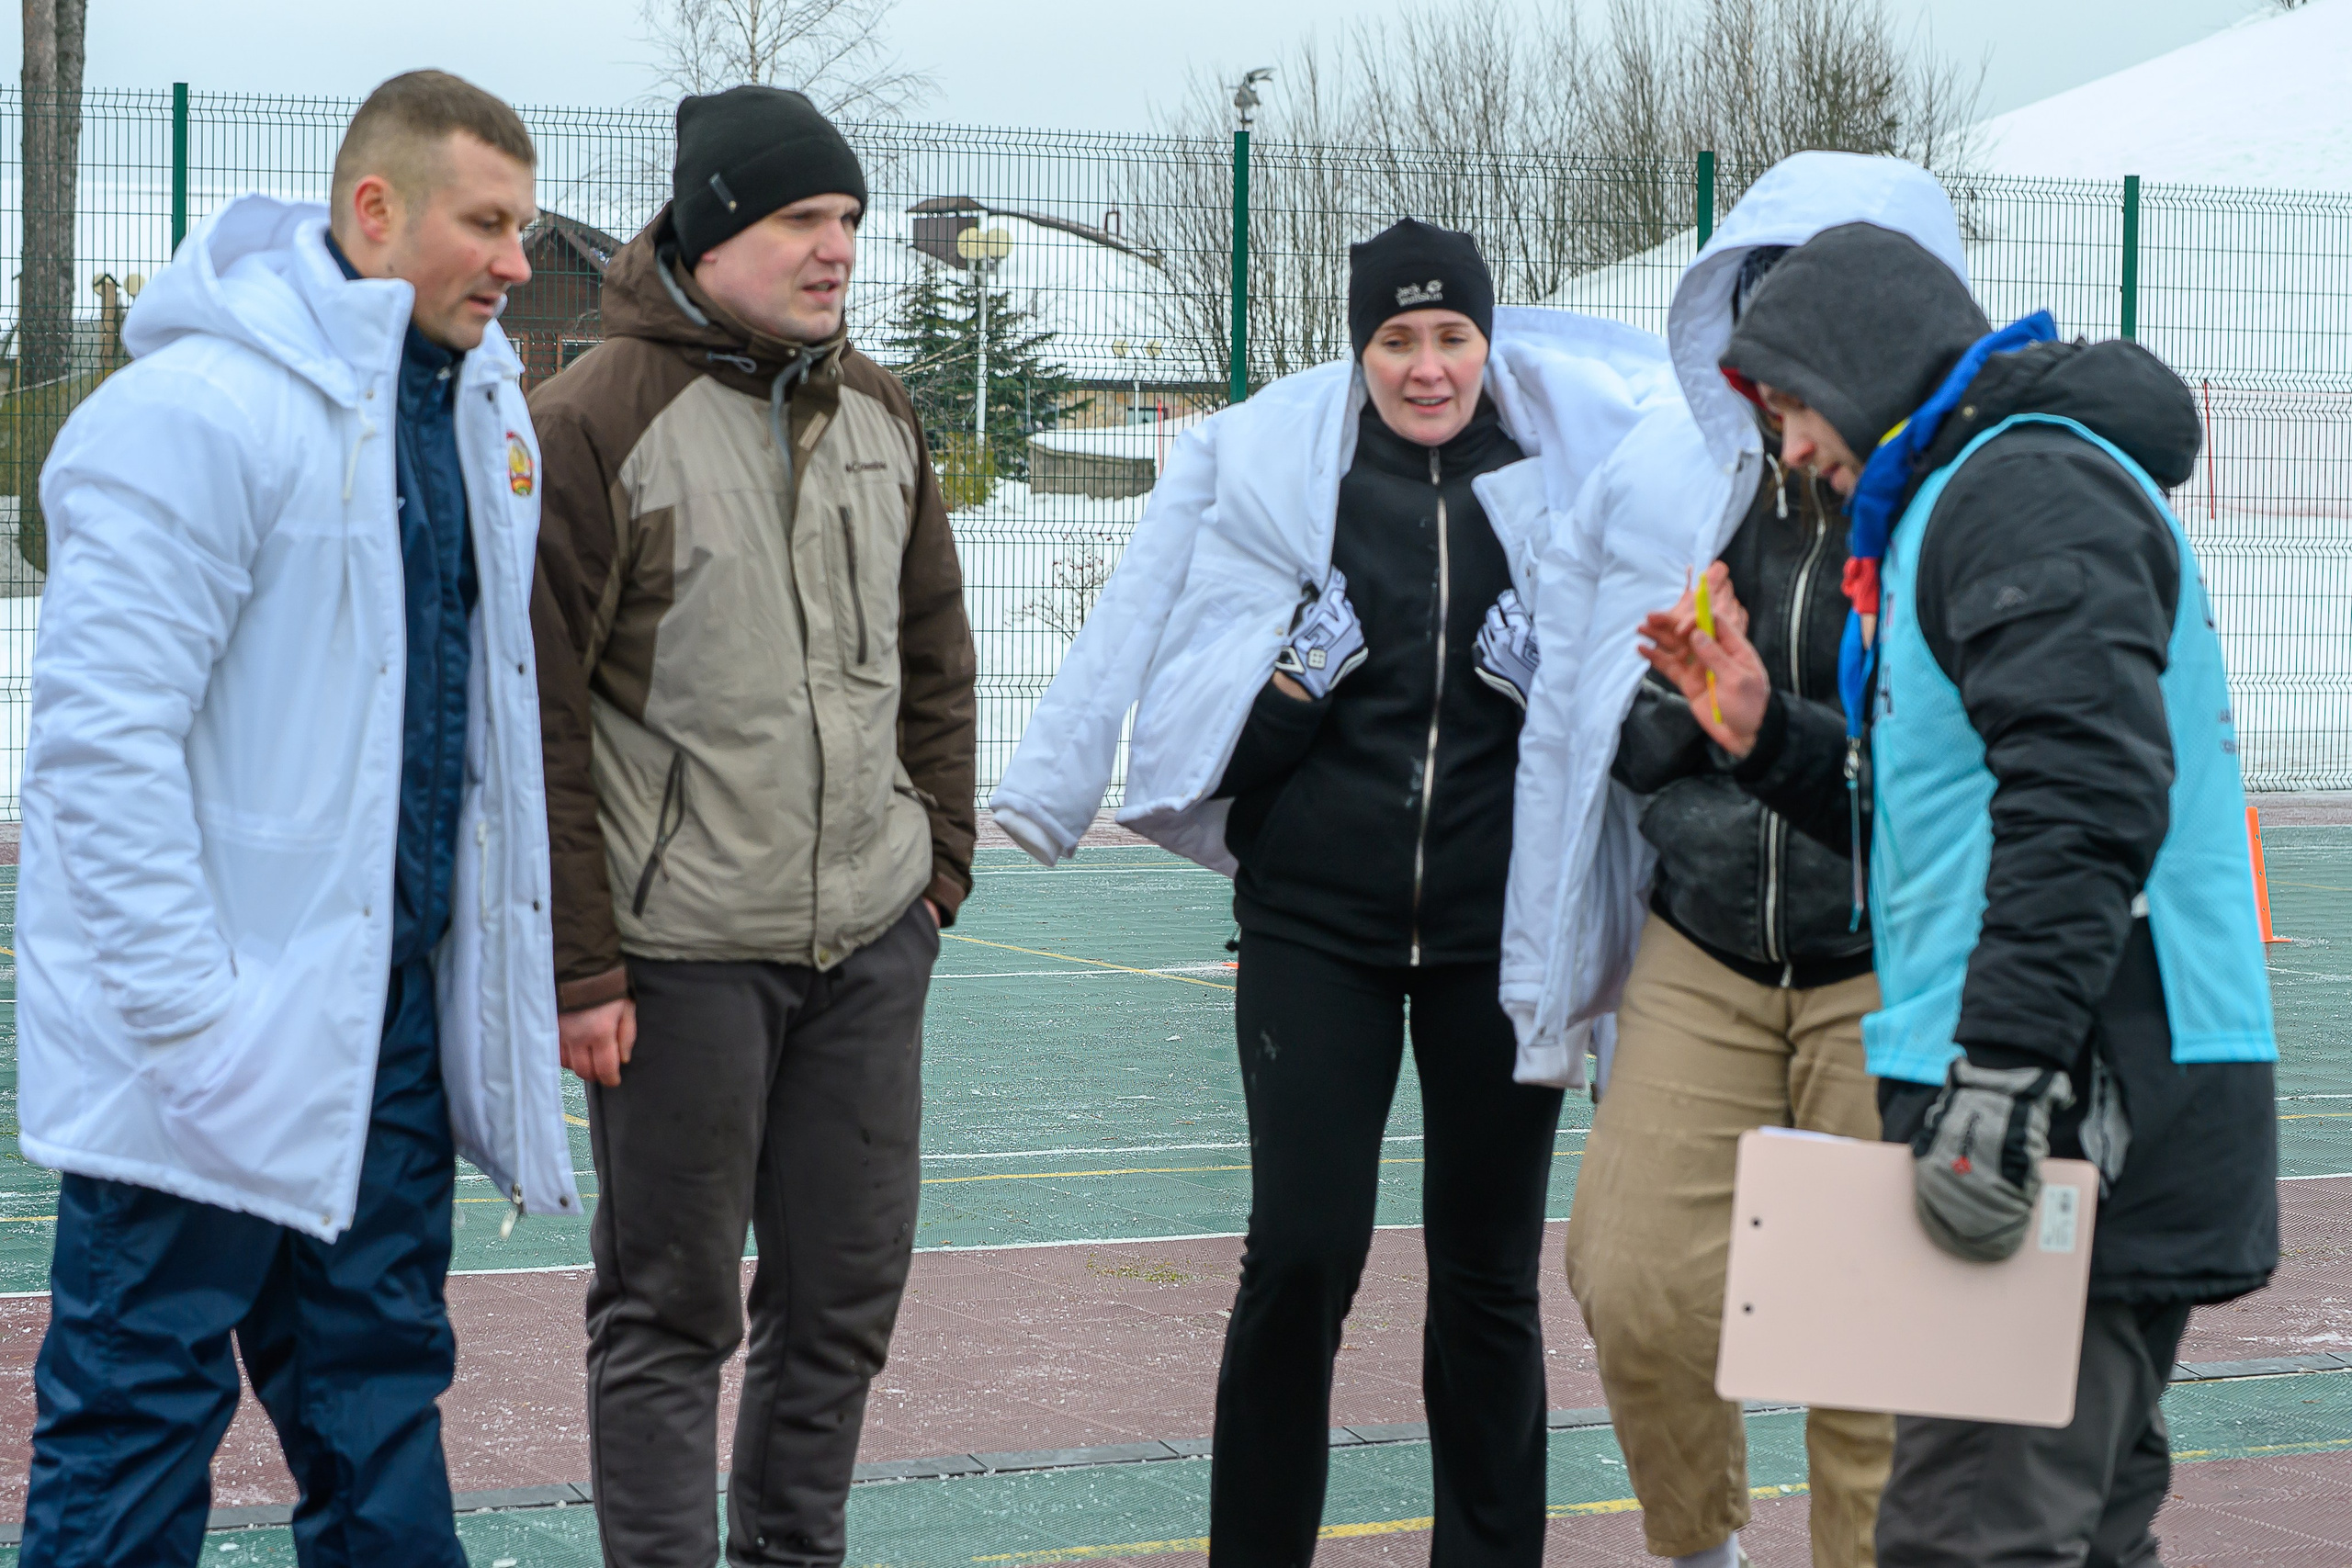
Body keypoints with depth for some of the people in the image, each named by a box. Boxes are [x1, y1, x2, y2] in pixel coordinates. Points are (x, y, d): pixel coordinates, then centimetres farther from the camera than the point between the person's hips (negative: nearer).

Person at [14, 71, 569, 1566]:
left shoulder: (478, 402, 10)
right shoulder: (200, 409, -17)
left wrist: (517, 958, 16)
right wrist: (184, 1017, -23)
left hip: (393, 1001, 8)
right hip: (211, 1036, -8)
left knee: (380, 1388, 15)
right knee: (141, 1415, 0)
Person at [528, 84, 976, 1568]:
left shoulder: (877, 408, 10)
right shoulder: (591, 426, -10)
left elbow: (936, 654, 20)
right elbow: (532, 719, -11)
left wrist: (940, 857, 12)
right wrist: (577, 960, -13)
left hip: (871, 942, 6)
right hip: (683, 948, -6)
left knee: (847, 1290, 11)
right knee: (671, 1307, 2)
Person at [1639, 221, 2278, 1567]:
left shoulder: (2029, 488, -11)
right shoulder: (1975, 496, 24)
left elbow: (2087, 797, -24)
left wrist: (2002, 1072, -28)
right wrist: (1769, 738, 18)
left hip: (2073, 1103, -11)